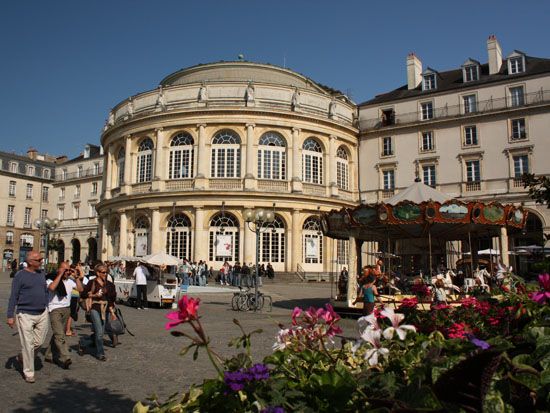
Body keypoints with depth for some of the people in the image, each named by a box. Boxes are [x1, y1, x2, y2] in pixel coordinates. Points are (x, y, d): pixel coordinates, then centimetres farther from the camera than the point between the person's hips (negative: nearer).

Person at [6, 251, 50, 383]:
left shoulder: (41, 274, 8)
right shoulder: (20, 276, -9)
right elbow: (13, 297, -8)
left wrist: (46, 307, 16)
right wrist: (10, 316, -10)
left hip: (42, 314, 6)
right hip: (25, 314, -5)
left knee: (39, 341, 11)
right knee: (28, 344, 0)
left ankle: (22, 356, 38)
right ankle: (29, 373, 13)